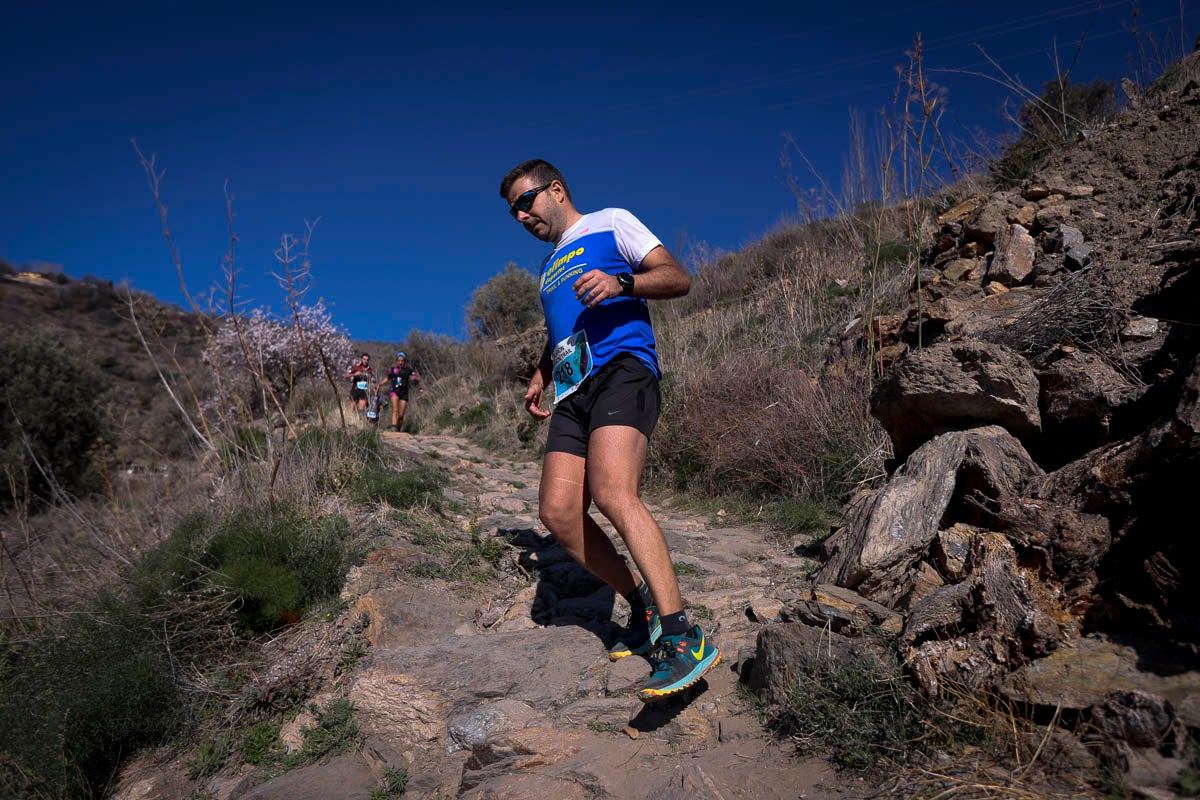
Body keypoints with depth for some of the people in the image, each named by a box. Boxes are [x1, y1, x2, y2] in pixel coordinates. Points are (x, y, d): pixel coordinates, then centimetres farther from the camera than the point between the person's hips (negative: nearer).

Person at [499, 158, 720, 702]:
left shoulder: (610, 223, 11)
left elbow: (677, 279, 1)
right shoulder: (550, 268, 32)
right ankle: (643, 605, 5)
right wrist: (541, 377, 23)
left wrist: (620, 283, -17)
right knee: (557, 512, -9)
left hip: (622, 367, -8)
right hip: (574, 392, 8)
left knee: (612, 493, -29)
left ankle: (684, 638, -28)